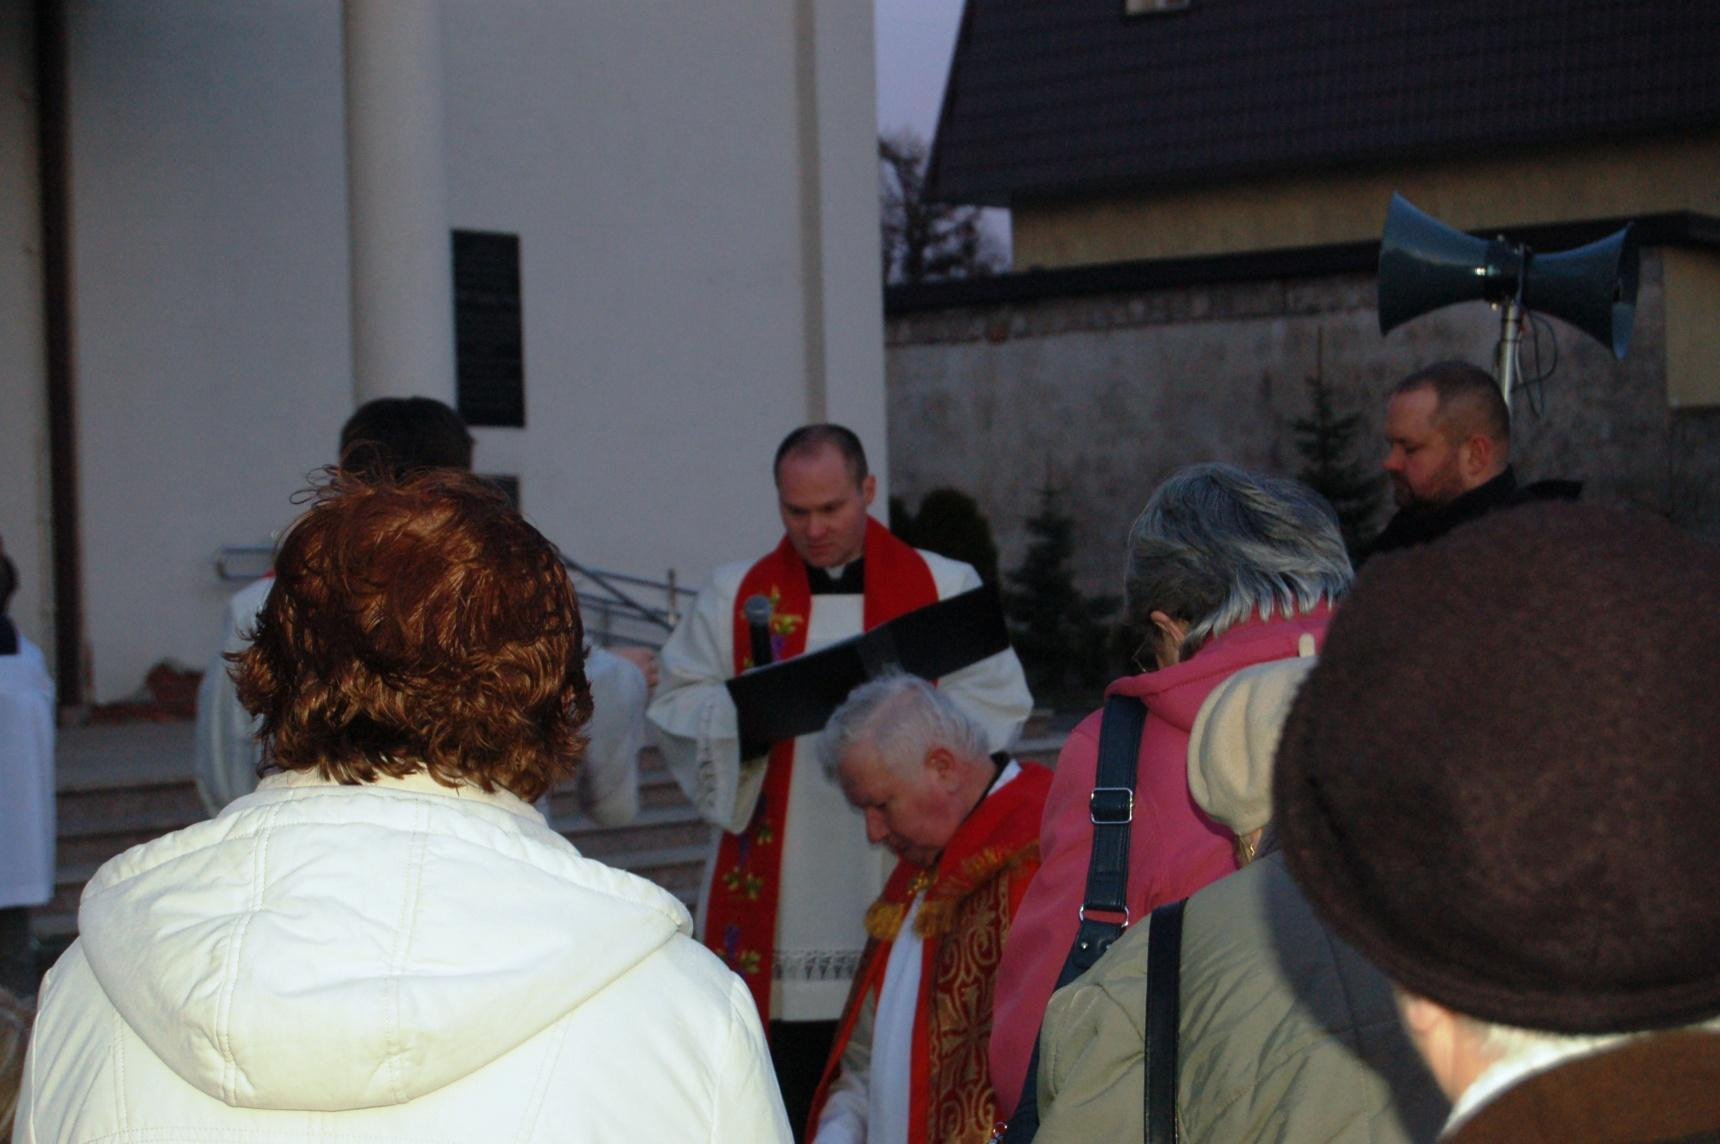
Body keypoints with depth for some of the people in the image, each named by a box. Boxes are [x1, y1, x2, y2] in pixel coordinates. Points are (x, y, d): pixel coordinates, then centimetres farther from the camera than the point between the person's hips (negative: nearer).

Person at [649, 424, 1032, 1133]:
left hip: (902, 878, -1)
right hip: (781, 885, 1)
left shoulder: (944, 588, 7)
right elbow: (677, 708, 5)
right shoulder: (736, 596, 11)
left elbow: (996, 705, 0)